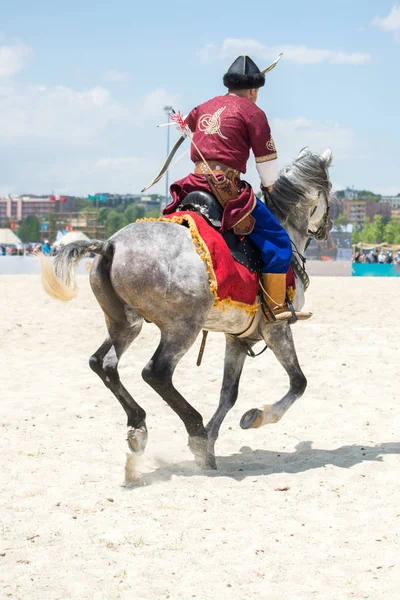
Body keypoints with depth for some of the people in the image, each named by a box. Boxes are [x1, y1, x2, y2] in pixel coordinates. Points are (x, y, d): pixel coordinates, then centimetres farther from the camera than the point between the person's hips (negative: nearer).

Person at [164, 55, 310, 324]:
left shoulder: (207, 107, 21)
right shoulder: (252, 111, 1)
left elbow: (186, 123, 43)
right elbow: (267, 158, 3)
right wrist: (270, 187, 21)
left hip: (196, 180, 7)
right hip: (226, 184, -7)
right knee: (277, 239, -3)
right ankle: (275, 307, -10)